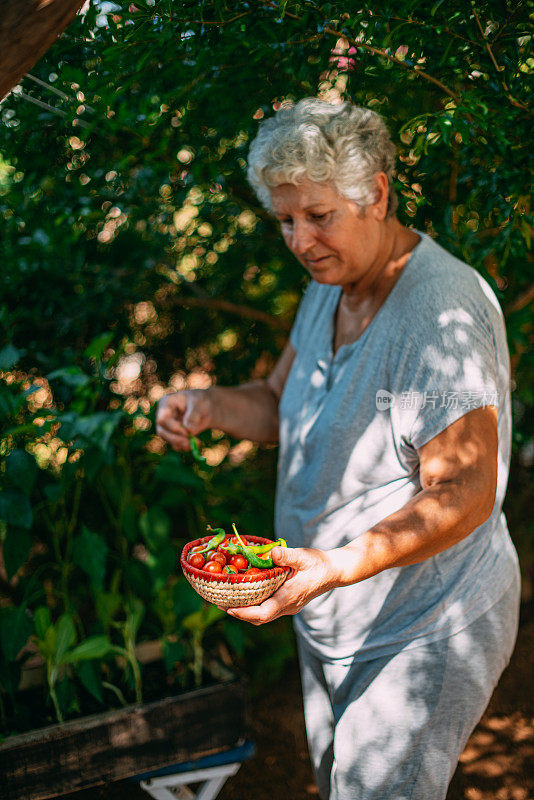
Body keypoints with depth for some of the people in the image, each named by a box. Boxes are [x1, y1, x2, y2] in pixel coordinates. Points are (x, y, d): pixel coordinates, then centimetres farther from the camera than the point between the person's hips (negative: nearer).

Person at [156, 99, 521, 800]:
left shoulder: (443, 311, -26)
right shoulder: (331, 283, 4)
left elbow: (465, 494, -28)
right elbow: (286, 407, 11)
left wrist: (335, 569, -39)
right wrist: (210, 406, -10)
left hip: (426, 633, -9)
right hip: (329, 623, 9)